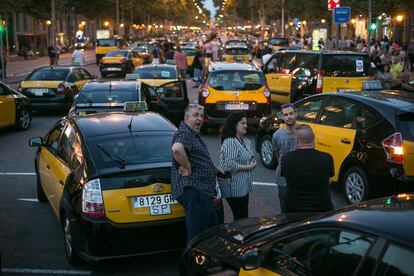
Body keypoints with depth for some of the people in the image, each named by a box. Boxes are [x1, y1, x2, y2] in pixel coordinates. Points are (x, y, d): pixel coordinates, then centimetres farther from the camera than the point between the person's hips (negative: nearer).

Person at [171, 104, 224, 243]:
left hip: (203, 191, 11)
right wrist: (188, 167, -24)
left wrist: (213, 168, 25)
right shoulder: (184, 133, -13)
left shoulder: (194, 135, 22)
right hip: (193, 191, -11)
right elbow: (177, 149, -37)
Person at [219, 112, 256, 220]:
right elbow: (229, 166, -24)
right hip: (235, 188, -9)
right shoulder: (229, 142, -17)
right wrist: (249, 167, -17)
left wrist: (252, 162, 5)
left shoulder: (245, 141, 11)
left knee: (243, 218, 15)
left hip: (244, 187, 9)